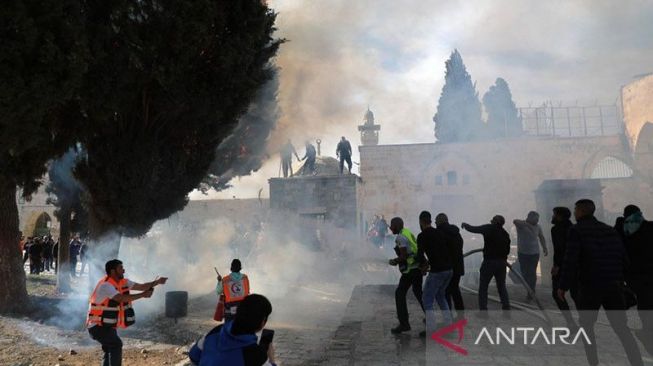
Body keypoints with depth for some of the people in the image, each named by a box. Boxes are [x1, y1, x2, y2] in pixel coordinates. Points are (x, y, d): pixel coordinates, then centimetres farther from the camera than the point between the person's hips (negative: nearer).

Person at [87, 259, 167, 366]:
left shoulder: (123, 282, 4)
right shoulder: (106, 285, -22)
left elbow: (141, 286, 1)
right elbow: (121, 298, -34)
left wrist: (157, 282, -14)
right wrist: (143, 295, -33)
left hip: (108, 325, 9)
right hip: (98, 326, -9)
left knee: (110, 349, 15)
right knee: (116, 345, -19)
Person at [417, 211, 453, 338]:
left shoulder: (422, 236, -7)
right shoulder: (440, 232, 16)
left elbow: (420, 254, -20)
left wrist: (424, 264, 2)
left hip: (437, 271, -8)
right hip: (449, 269, 8)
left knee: (427, 299, 6)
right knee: (440, 296, 27)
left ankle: (430, 331, 4)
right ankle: (449, 325, 27)